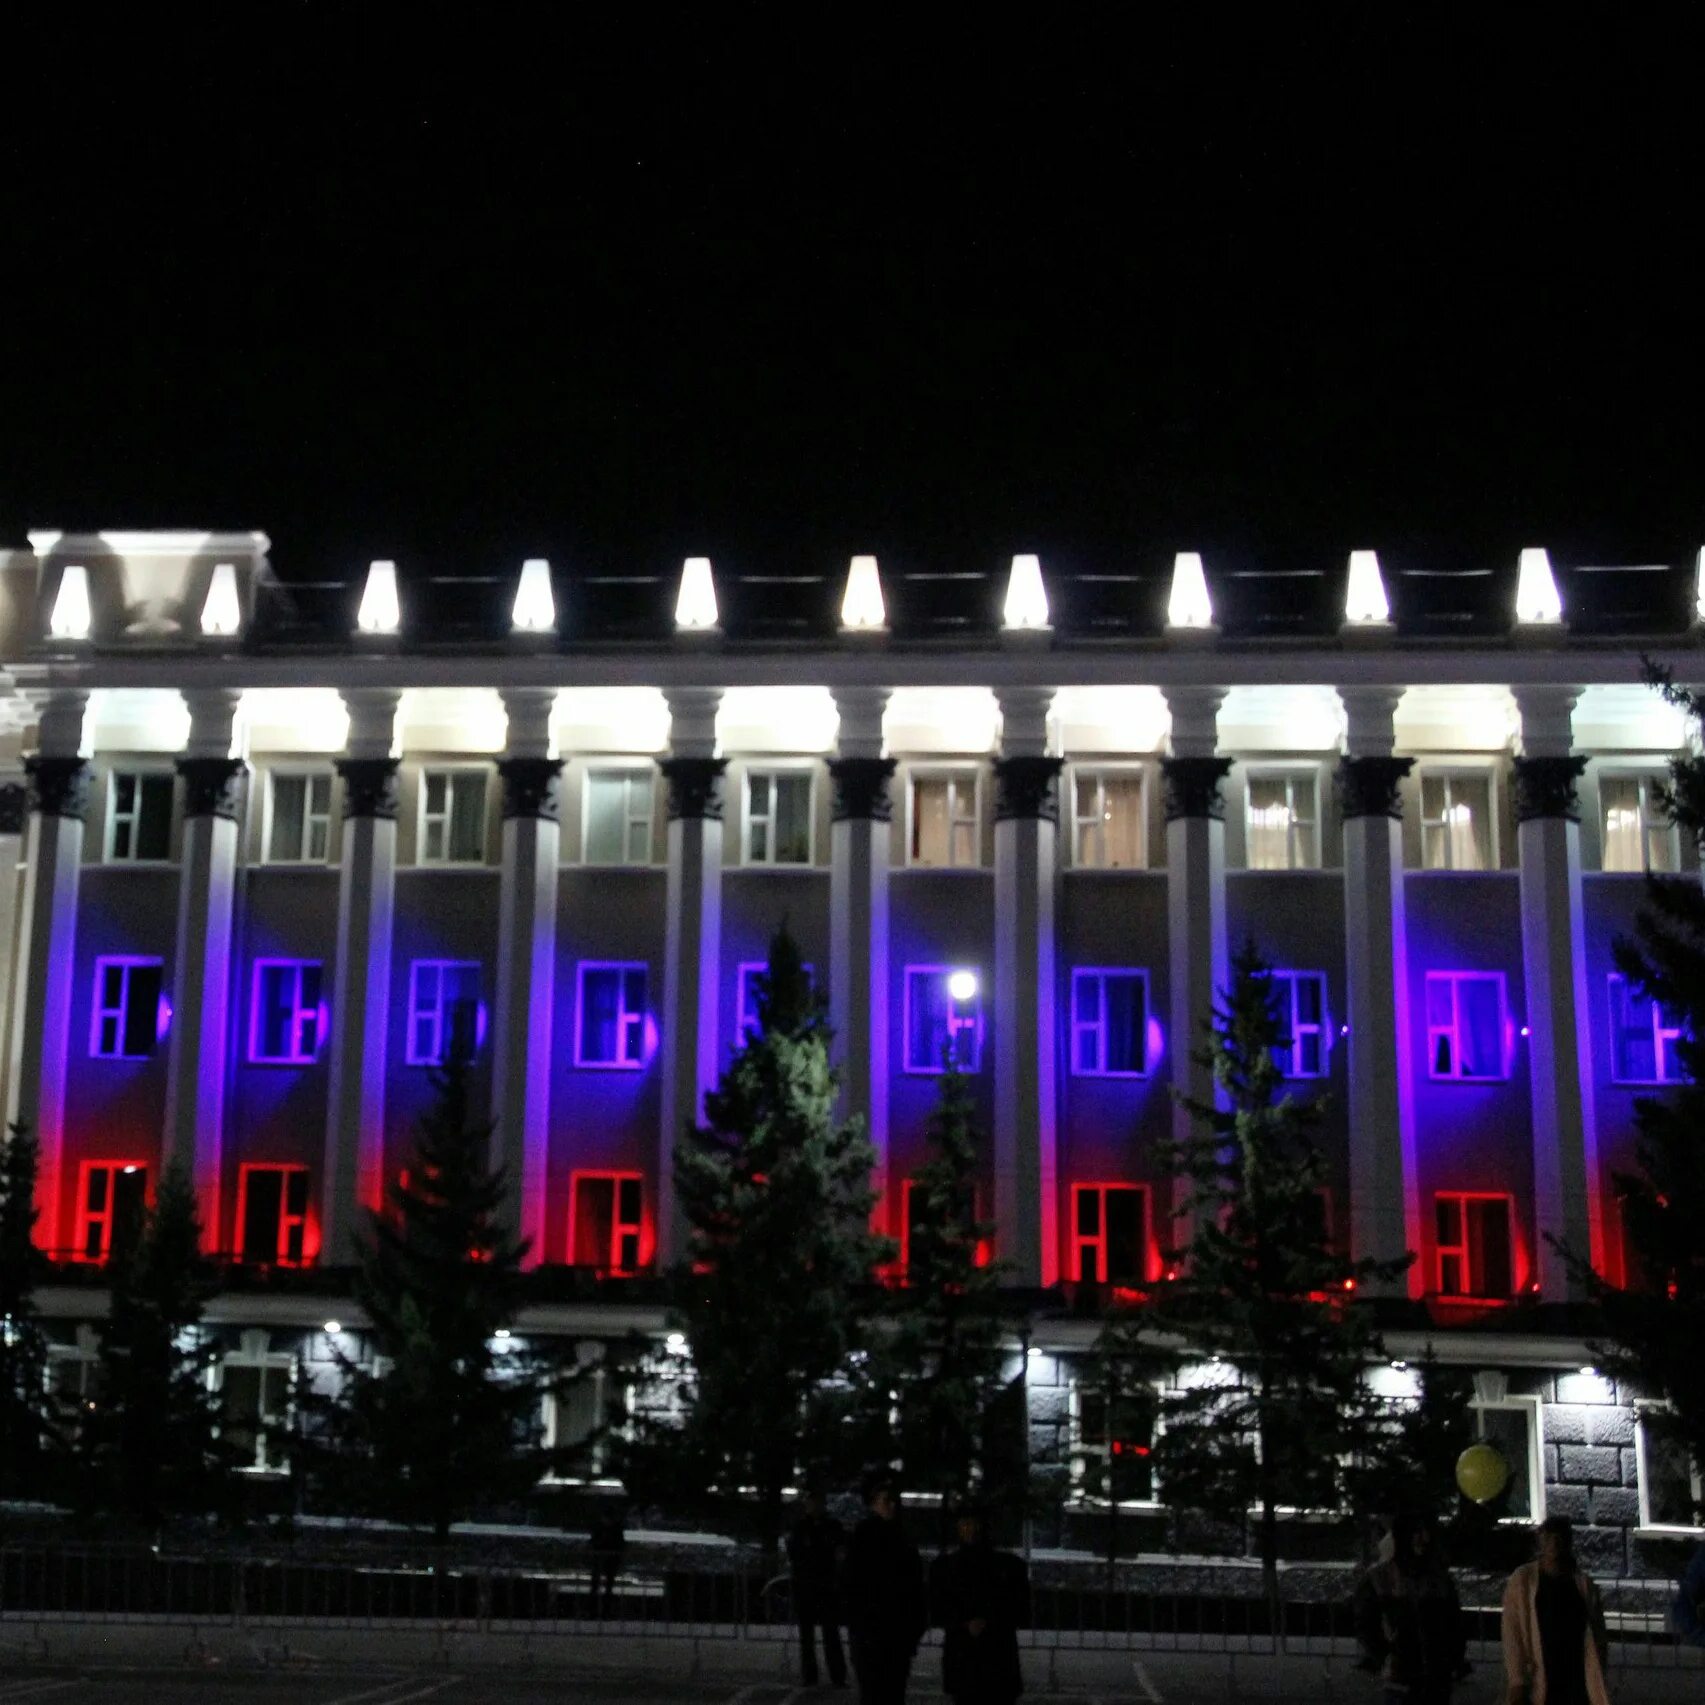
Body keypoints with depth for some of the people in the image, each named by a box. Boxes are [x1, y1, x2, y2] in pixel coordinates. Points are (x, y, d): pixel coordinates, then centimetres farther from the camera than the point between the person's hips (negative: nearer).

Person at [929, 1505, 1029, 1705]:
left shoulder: (1008, 1565, 9)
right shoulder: (945, 1566, 11)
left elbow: (1021, 1613, 8)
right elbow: (937, 1613, 7)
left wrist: (989, 1623, -8)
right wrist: (966, 1624, -10)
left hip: (1000, 1660, 0)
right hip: (962, 1660, 0)